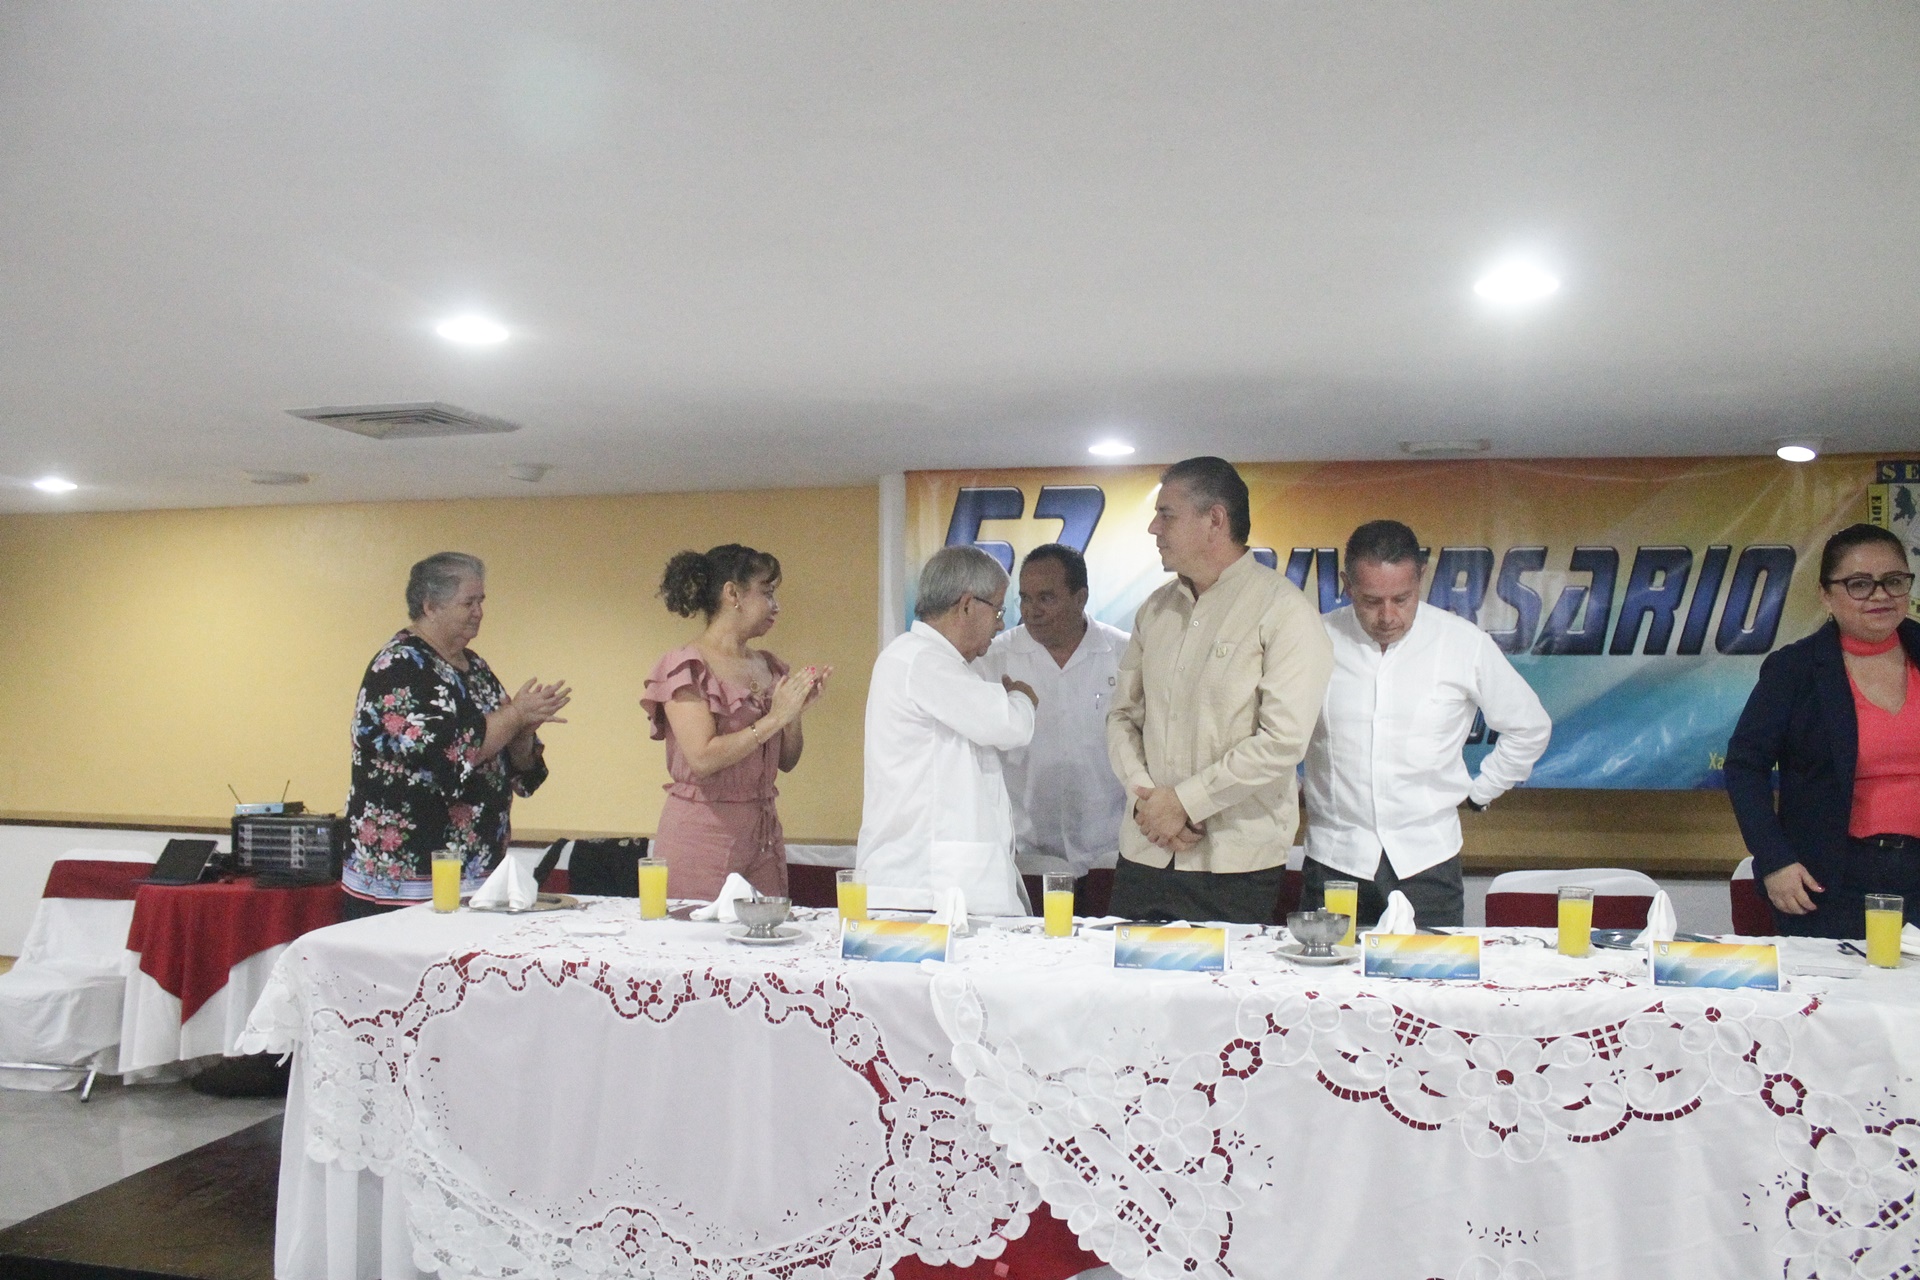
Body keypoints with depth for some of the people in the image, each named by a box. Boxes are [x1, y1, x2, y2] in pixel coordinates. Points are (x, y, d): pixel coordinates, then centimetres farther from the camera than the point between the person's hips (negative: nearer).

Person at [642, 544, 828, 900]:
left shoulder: (768, 667, 11)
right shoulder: (686, 667, -8)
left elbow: (787, 762, 13)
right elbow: (703, 758, -18)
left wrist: (796, 712, -3)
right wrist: (774, 718, -15)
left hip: (763, 838, 6)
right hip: (702, 836, -6)